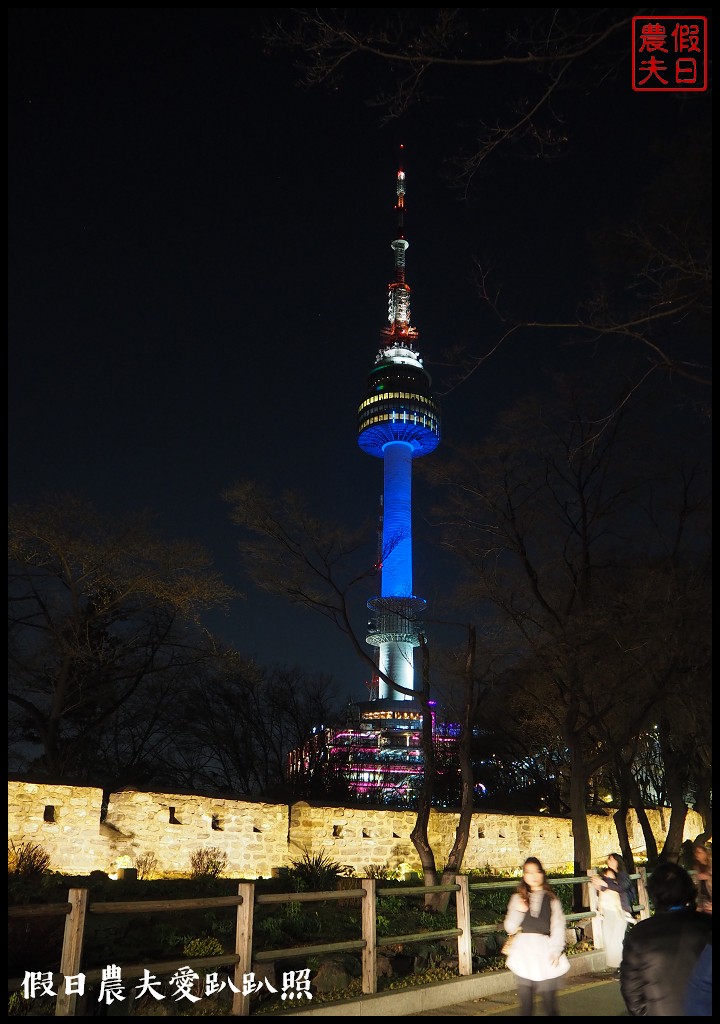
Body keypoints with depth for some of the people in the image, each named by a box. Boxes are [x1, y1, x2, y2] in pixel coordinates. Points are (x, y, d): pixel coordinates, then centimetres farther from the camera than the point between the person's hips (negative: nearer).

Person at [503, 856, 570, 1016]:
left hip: (545, 950, -1)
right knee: (525, 1003, 0)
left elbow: (558, 927, 1)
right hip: (524, 950, 1)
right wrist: (518, 911, -10)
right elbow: (509, 928, 6)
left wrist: (556, 951, -11)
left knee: (549, 1001, -5)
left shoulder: (551, 899, 8)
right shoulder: (518, 898, 9)